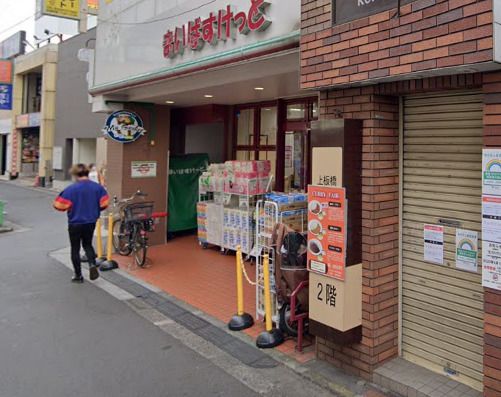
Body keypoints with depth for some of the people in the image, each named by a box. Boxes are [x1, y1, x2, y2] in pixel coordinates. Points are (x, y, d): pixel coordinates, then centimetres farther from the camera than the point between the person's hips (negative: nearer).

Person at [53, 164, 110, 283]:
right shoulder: (97, 187, -5)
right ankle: (92, 264, -1)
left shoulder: (71, 189, -15)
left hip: (75, 223, -3)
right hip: (91, 223, 4)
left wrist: (70, 208, 7)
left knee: (75, 249, 12)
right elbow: (104, 203, -3)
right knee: (88, 244, 23)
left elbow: (59, 205, -15)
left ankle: (78, 275, 20)